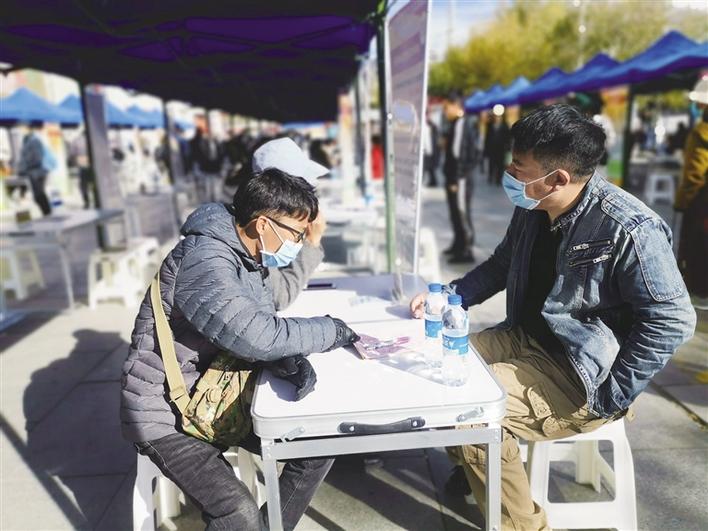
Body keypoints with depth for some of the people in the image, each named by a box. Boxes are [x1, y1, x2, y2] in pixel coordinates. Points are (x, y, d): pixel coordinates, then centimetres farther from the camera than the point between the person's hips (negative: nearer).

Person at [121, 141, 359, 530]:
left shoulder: (245, 251, 1)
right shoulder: (203, 261, -29)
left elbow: (278, 296, 19)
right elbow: (260, 337, -39)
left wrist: (312, 243, 8)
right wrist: (334, 331, -24)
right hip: (166, 413, -8)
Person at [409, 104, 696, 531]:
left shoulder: (628, 229, -24)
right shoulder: (532, 209, -1)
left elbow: (672, 321, -21)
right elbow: (502, 265, 14)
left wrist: (610, 398, -20)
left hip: (579, 372, -8)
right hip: (525, 339, 8)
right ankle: (474, 467, 27)